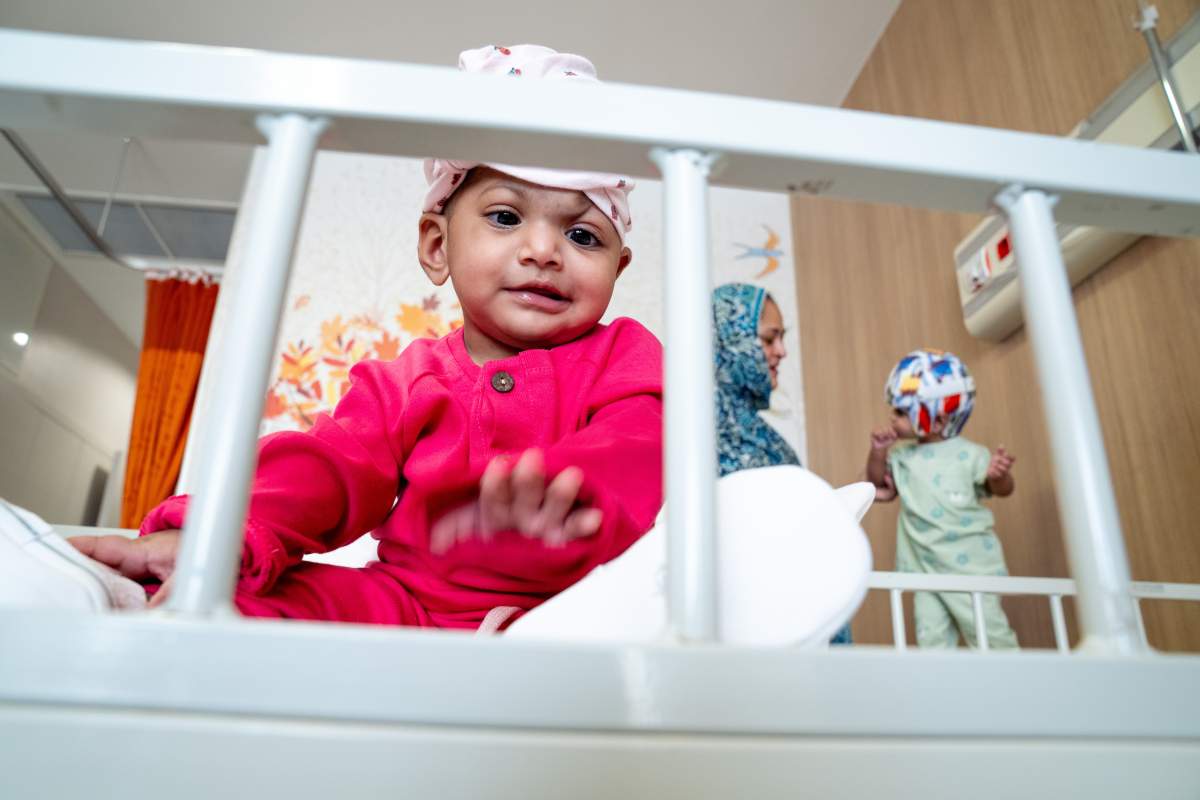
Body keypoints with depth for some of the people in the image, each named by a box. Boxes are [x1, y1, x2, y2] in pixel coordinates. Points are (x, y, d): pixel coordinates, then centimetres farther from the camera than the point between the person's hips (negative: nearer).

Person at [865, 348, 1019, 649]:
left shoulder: (968, 454, -11)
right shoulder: (902, 455, 4)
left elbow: (1003, 489, -7)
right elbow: (878, 483, 13)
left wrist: (998, 475, -31)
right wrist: (878, 452, -4)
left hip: (969, 564, -5)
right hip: (925, 568, 5)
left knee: (987, 631, 3)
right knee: (932, 640, 8)